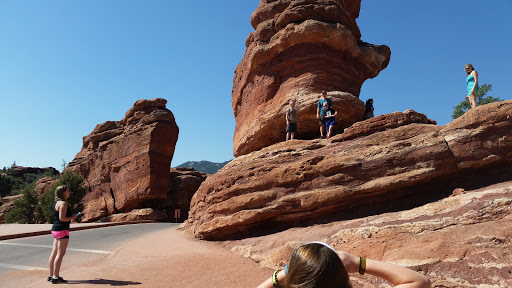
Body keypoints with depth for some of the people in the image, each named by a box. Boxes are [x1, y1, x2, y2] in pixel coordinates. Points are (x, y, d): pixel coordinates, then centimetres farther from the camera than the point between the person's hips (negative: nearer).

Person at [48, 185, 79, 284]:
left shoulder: (57, 202, 15)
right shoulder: (63, 203, -15)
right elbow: (62, 218, -22)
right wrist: (73, 217, -8)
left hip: (55, 229, 10)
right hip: (62, 230, -10)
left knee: (54, 253, 13)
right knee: (60, 254, -7)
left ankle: (51, 275, 20)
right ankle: (55, 277, -6)